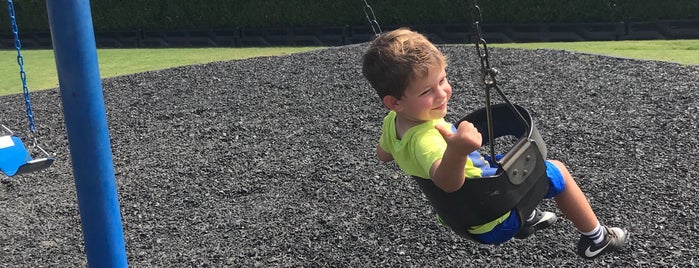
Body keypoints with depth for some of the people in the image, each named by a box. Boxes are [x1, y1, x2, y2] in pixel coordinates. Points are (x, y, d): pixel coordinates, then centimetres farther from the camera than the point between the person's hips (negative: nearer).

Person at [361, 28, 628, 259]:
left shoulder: (392, 124, -15)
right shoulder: (425, 139, -42)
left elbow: (383, 154, 7)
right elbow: (447, 181, -63)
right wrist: (456, 151, -81)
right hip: (495, 220, -8)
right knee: (556, 170, 9)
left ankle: (528, 217, 50)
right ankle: (595, 238, 30)